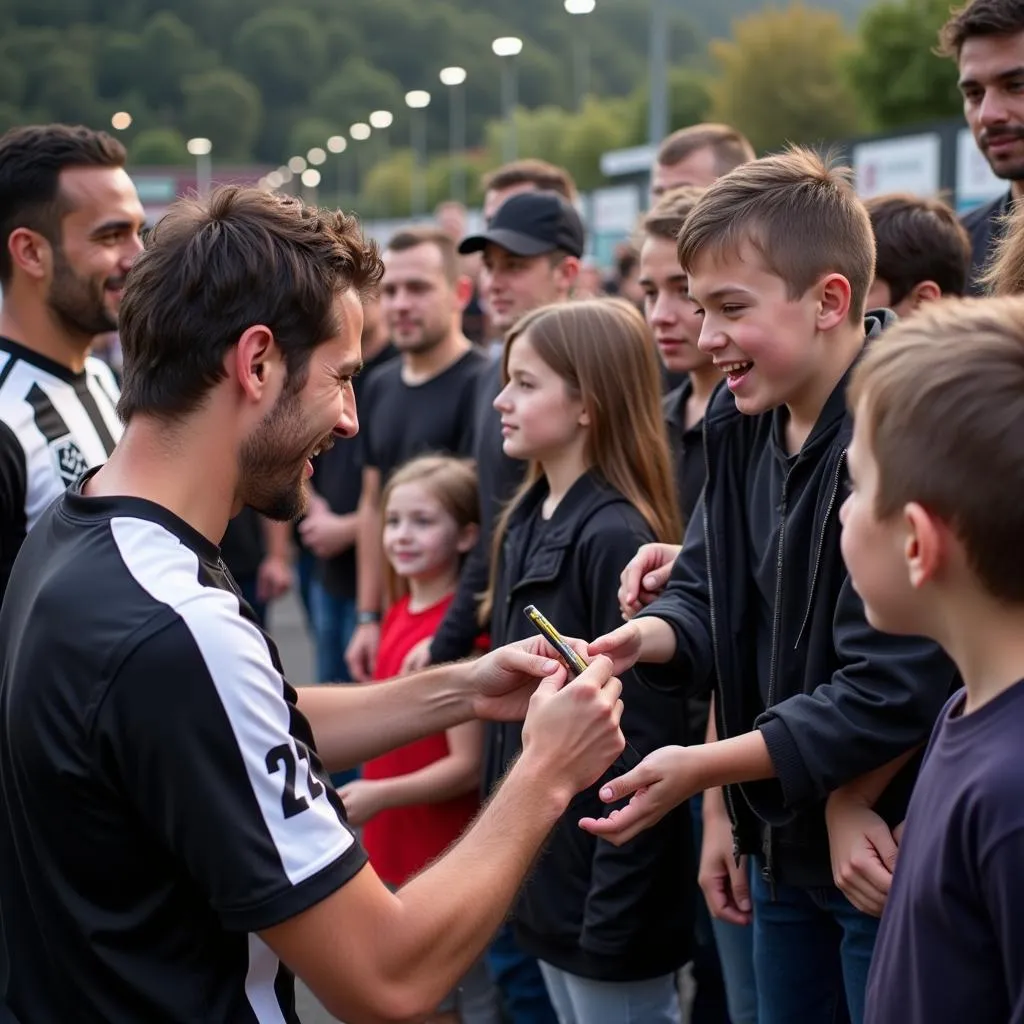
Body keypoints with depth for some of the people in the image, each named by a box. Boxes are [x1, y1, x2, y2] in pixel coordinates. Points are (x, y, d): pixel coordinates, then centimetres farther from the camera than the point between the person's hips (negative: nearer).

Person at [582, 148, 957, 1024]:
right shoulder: (741, 420, 2)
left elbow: (891, 694, -26)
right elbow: (710, 595, 9)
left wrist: (704, 769, -22)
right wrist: (646, 635, -13)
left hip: (898, 852, -8)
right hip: (786, 843, 8)